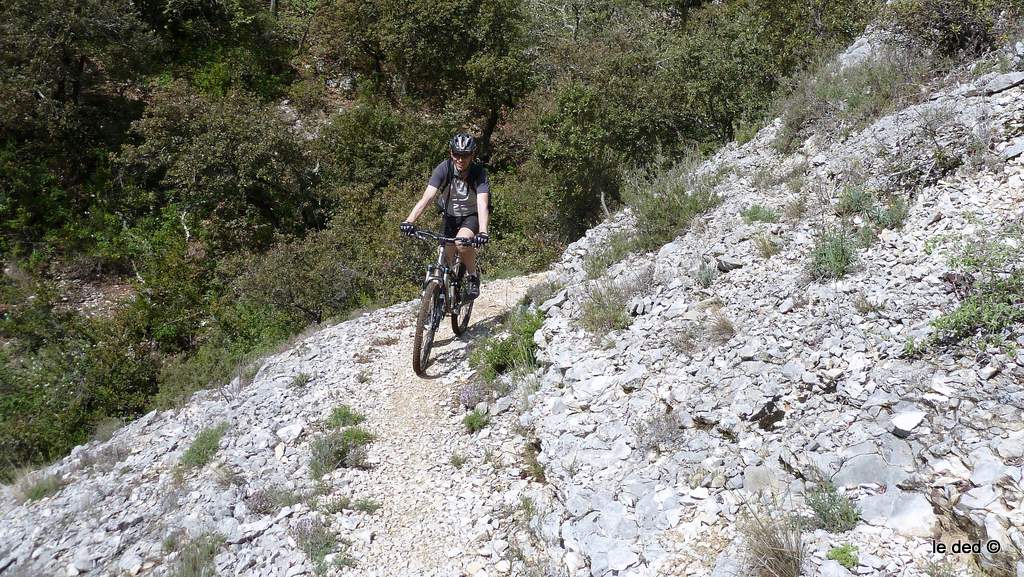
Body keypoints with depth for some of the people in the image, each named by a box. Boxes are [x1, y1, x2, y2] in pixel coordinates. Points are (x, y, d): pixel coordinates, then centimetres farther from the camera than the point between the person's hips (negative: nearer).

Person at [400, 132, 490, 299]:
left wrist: (482, 232, -57)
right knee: (446, 260, -1)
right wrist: (409, 221, -49)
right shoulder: (444, 169, -22)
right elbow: (427, 197, -33)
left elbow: (482, 204, -39)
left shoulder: (479, 174, -26)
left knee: (462, 243, -32)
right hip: (450, 216, 3)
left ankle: (473, 276, -6)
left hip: (472, 216, -3)